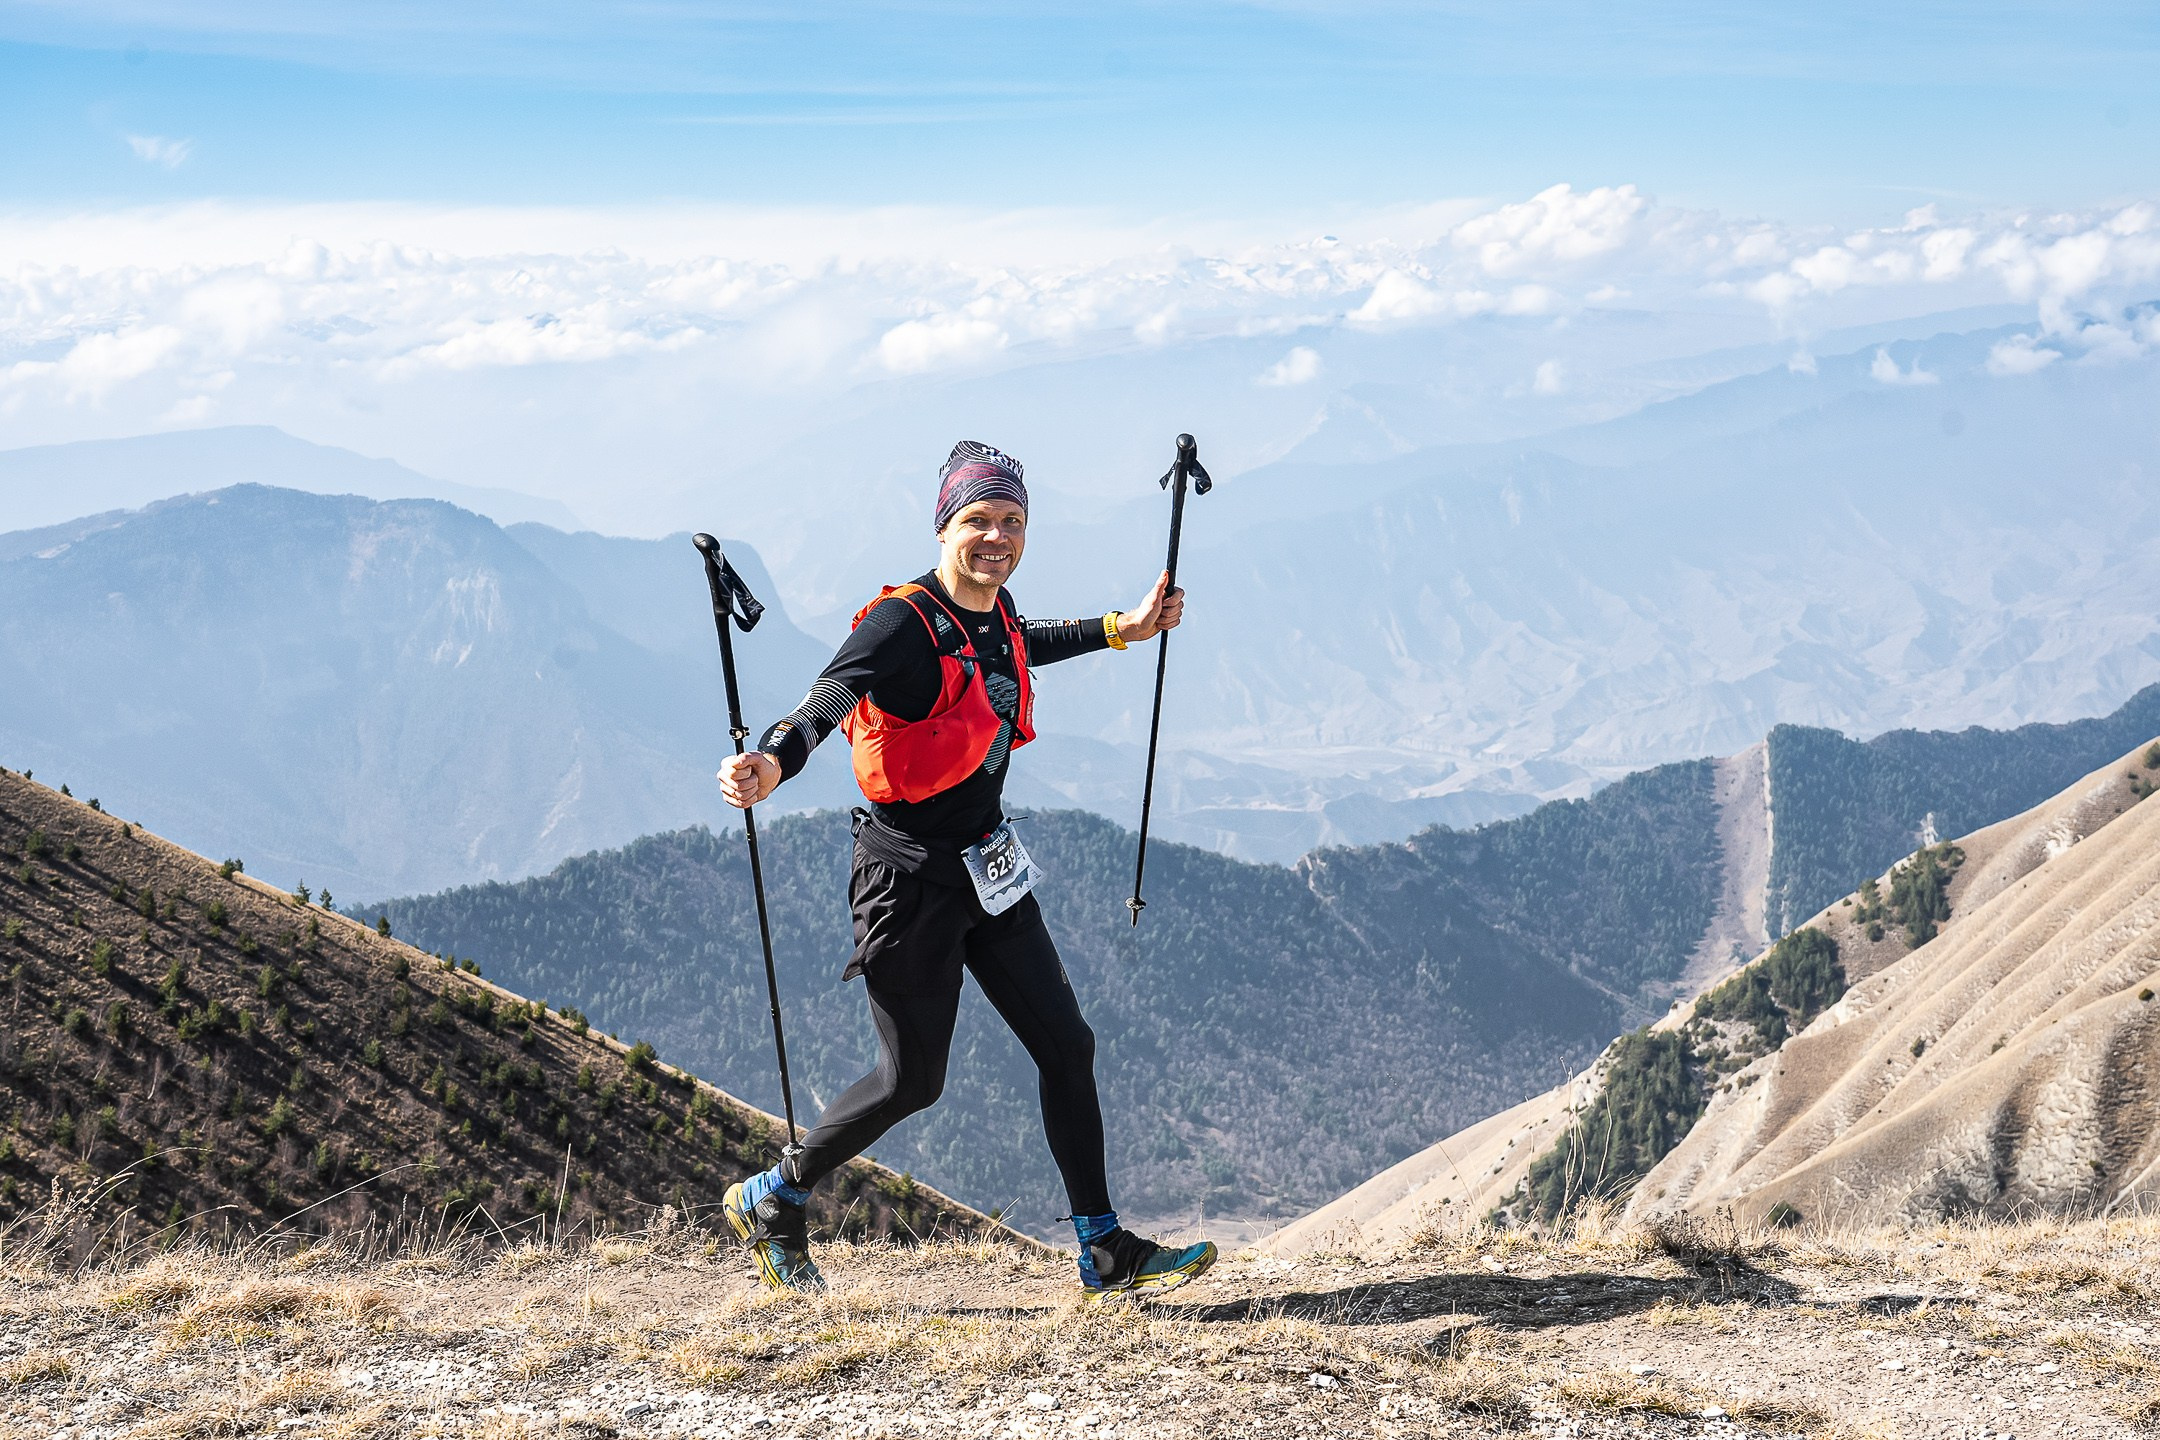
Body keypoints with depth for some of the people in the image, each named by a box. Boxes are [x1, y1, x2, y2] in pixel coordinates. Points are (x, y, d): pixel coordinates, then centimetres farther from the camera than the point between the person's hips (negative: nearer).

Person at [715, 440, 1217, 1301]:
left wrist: (1123, 629, 35)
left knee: (1065, 1045, 7)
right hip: (911, 881, -8)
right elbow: (828, 699, -38)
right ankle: (769, 1203, 26)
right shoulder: (904, 623, -21)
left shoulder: (995, 611, 3)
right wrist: (773, 763, -59)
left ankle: (1103, 1250, 18)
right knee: (912, 1082, 3)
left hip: (987, 870, 8)